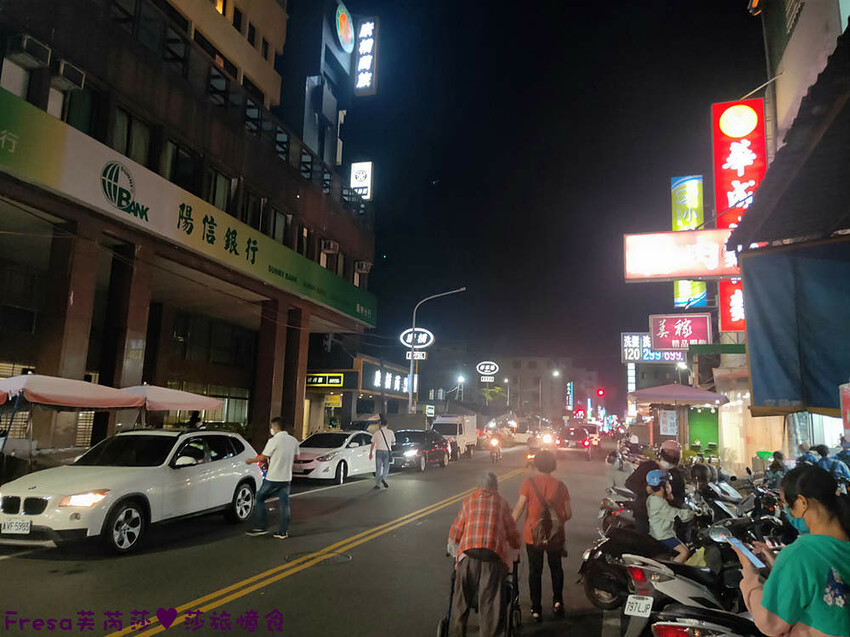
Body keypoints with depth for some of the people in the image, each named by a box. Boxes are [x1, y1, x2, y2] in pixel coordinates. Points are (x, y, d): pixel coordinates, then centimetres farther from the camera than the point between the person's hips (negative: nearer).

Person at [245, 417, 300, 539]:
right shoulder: (293, 440, 5)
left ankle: (260, 527, 11)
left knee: (260, 498, 11)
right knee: (284, 503, 10)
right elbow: (295, 457, 17)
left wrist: (251, 460, 9)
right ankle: (283, 532, 11)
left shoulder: (274, 440, -15)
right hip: (287, 478, 6)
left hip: (273, 478, -6)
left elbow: (263, 458, -8)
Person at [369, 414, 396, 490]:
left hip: (379, 451, 0)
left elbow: (373, 443, -1)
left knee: (378, 468, 6)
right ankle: (383, 478, -12)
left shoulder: (377, 432, -3)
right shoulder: (390, 432, 1)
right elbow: (393, 442, 11)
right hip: (387, 451, 0)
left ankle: (377, 484, 6)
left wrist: (371, 453, 7)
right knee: (386, 466, 12)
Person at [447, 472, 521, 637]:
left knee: (462, 594, 13)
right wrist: (516, 546, 37)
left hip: (468, 550, 1)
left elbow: (457, 529, 19)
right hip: (494, 551, -1)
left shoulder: (469, 501, 17)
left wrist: (452, 544, 37)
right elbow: (511, 530, 18)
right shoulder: (502, 503, 15)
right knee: (491, 596, 2)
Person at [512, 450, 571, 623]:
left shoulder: (529, 483, -11)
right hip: (555, 535, 2)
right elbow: (568, 514, -1)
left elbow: (519, 507, -17)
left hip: (533, 535, -2)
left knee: (535, 572, 11)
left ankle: (536, 611, 14)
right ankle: (557, 602, 19)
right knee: (556, 568, 24)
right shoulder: (560, 485, -4)